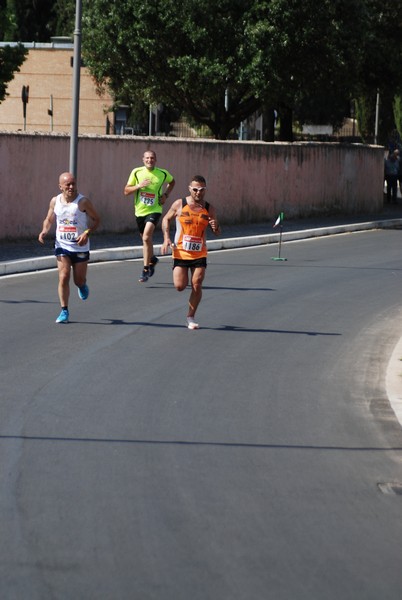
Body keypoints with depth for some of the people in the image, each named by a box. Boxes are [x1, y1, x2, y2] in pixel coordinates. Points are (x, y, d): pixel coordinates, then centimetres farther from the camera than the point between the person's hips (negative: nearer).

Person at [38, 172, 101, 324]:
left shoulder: (83, 202, -11)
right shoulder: (55, 201, 0)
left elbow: (96, 219, -4)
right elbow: (49, 219, 15)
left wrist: (87, 233, -20)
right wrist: (44, 231, -7)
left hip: (80, 247, -2)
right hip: (62, 246, 2)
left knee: (79, 280, 7)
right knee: (63, 277, -12)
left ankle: (82, 286, 46)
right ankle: (64, 311, -4)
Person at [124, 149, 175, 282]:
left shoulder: (163, 174, -3)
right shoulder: (136, 172, -3)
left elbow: (172, 182, 20)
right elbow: (126, 191, -1)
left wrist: (166, 194, 3)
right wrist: (139, 186, -18)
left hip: (154, 210, -3)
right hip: (140, 210, 3)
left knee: (146, 237, -21)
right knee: (145, 238, 17)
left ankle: (145, 269, -14)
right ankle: (152, 259, 46)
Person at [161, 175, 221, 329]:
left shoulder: (209, 209, 1)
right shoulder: (179, 204, -5)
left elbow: (217, 233, 9)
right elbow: (166, 219, 8)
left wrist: (216, 227, -16)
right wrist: (166, 238, -6)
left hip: (200, 253, 1)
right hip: (181, 252, -1)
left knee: (197, 285, -7)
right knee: (180, 286, -5)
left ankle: (191, 317, 9)